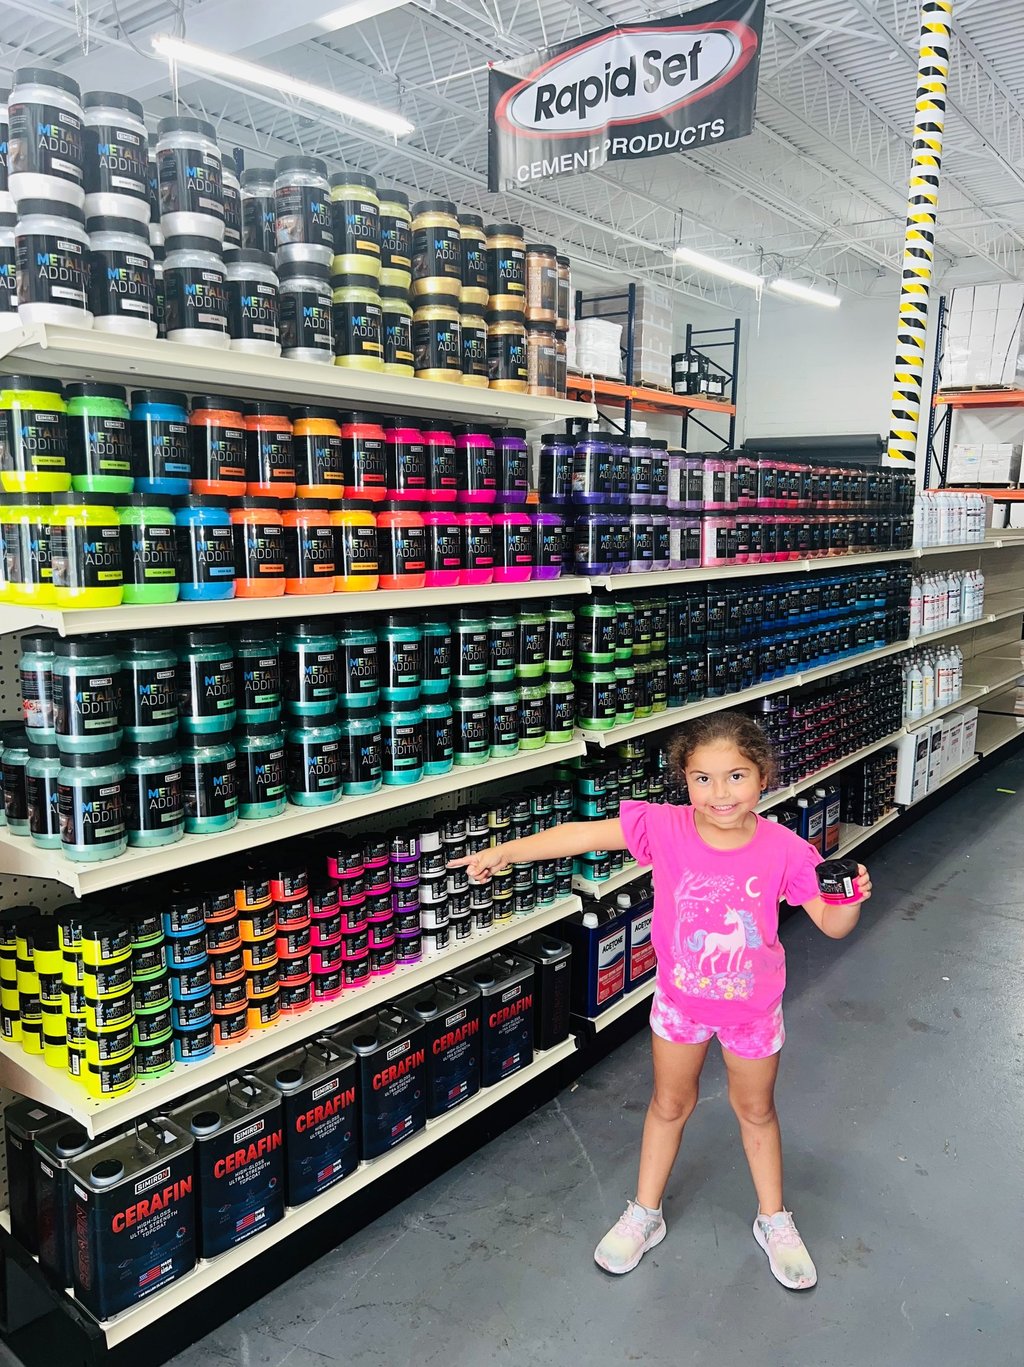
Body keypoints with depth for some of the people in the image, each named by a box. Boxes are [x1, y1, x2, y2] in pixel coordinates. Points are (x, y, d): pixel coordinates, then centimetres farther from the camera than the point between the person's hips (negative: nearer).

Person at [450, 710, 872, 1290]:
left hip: (752, 1007, 0)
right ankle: (645, 1214, 44)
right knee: (670, 1103, 22)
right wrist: (508, 850, -27)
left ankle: (773, 1219, 47)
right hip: (680, 999, 1)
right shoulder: (665, 828, -25)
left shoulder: (783, 850, -24)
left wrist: (852, 898, -36)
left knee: (756, 1111, 22)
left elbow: (832, 925, -15)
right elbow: (585, 833, -23)